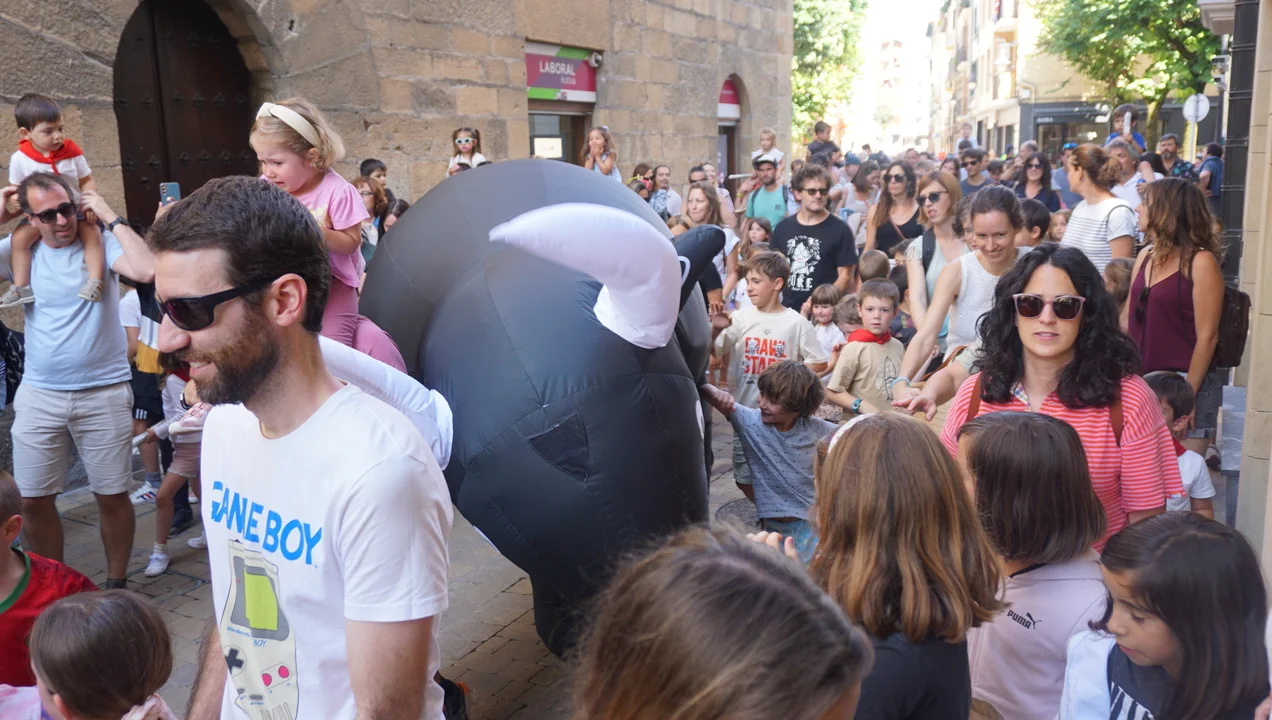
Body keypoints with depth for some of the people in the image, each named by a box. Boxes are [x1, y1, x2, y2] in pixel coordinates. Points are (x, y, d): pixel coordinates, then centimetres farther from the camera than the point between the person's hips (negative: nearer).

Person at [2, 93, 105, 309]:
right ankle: (21, 287, -8)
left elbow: (88, 180, -2)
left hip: (75, 210, -1)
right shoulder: (20, 158, -8)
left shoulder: (72, 151, -8)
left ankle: (95, 281, -26)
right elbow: (15, 190, 2)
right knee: (18, 238, -17)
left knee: (92, 233, -26)